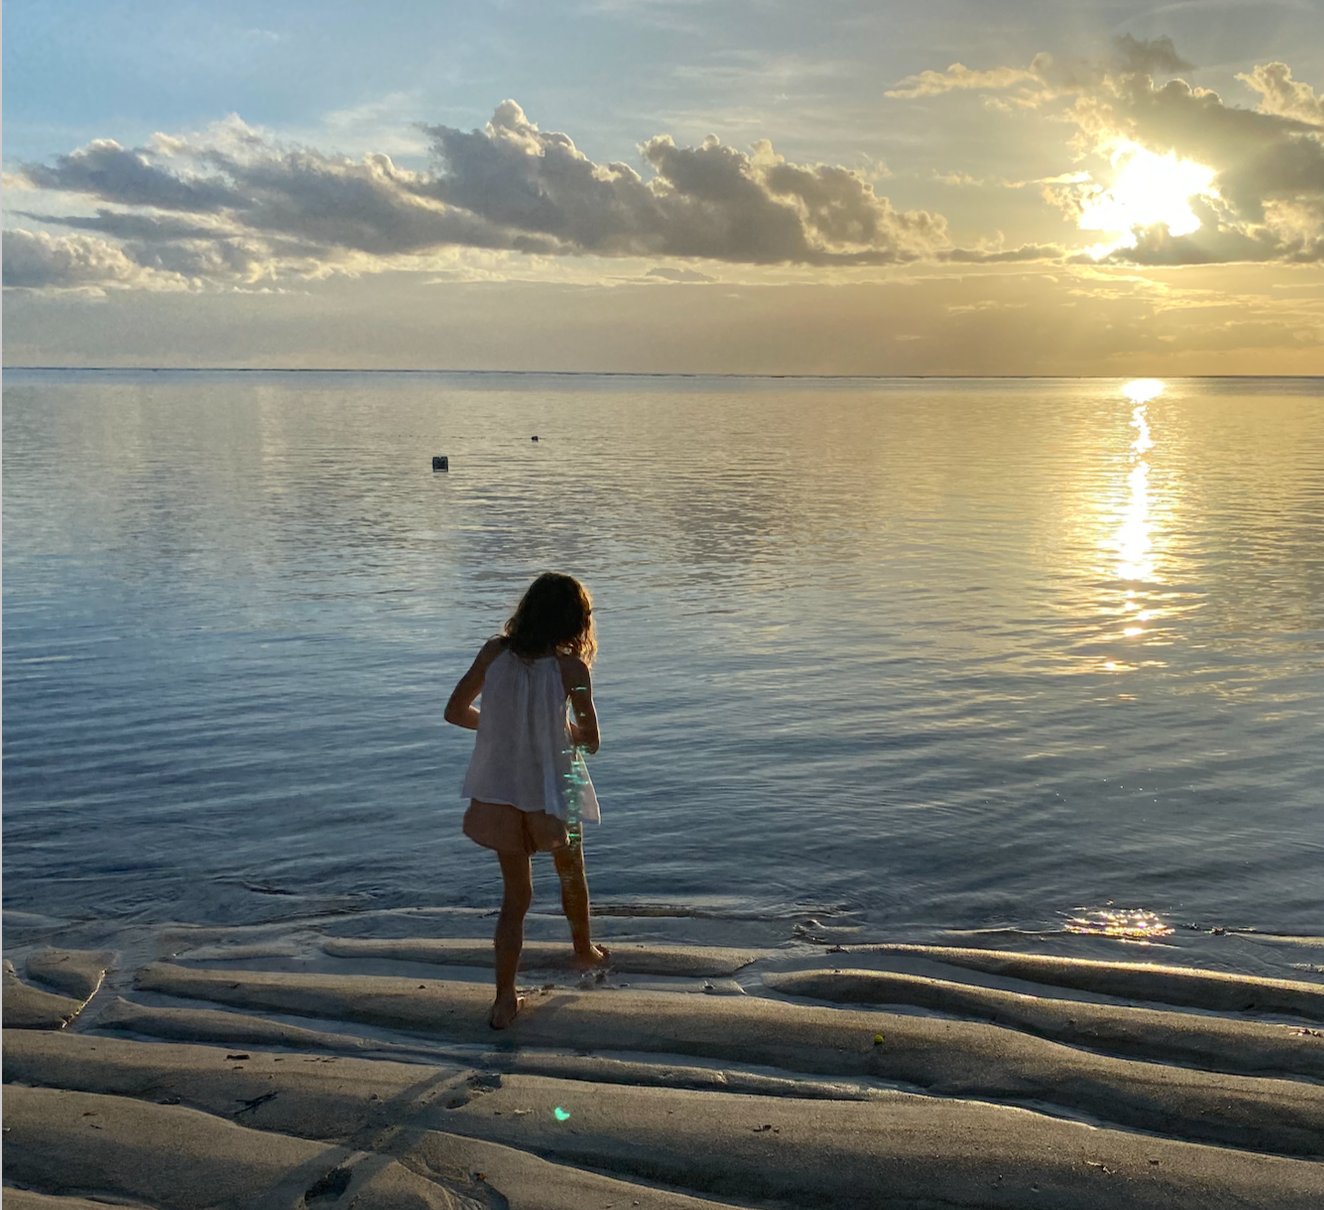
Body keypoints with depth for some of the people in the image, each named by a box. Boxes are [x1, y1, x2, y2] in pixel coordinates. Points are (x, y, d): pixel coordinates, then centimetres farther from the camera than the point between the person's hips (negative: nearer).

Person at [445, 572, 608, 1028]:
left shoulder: (494, 652, -6)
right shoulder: (570, 667, -16)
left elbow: (456, 711, 2)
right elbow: (591, 740, -10)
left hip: (499, 792, 3)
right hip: (552, 791, -3)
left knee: (515, 894, 15)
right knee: (571, 875, 26)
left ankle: (505, 1000, 10)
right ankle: (585, 951, 48)